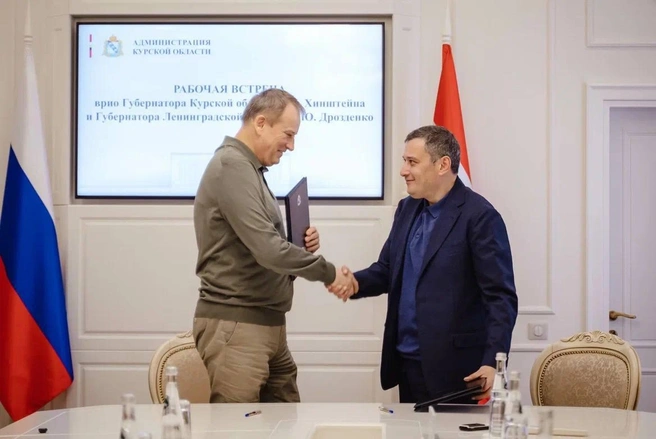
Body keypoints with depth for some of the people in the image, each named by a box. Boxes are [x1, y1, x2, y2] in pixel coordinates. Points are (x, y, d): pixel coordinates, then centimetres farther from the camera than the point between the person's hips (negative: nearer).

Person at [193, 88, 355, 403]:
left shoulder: (250, 170, 17)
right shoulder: (232, 165, -13)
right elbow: (267, 249, -22)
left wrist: (300, 247, 3)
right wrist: (327, 273, -11)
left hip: (268, 325, 10)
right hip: (234, 326, -9)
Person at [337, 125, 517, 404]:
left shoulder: (479, 216, -11)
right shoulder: (407, 209, 12)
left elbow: (501, 297, -13)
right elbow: (387, 269, 18)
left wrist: (493, 362, -22)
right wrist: (356, 282, -4)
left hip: (452, 367, -7)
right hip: (405, 362, 7)